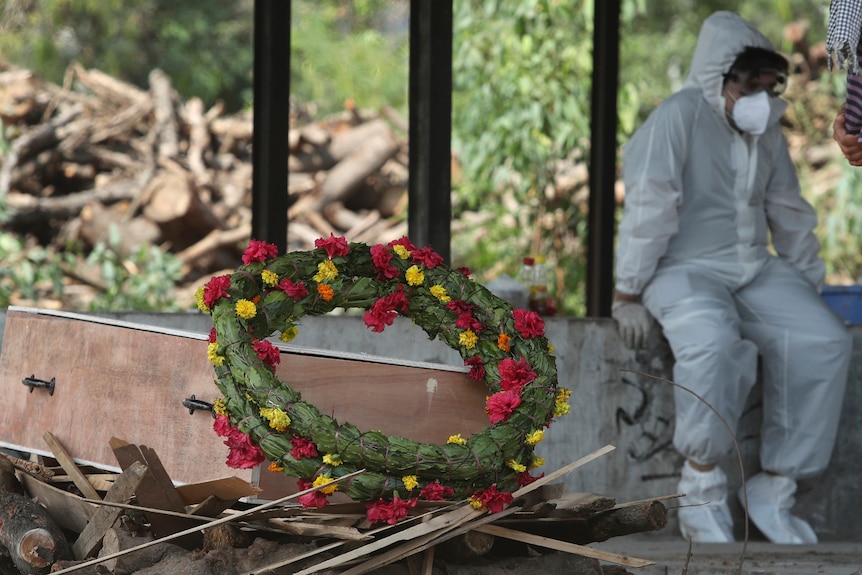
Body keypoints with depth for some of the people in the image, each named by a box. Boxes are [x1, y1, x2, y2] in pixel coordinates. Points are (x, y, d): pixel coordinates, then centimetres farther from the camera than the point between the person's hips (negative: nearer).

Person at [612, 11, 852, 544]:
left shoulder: (768, 132, 11)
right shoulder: (679, 117, -12)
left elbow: (790, 215, 21)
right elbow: (648, 206, -15)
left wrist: (811, 291, 19)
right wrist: (629, 295, -17)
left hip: (756, 269, 7)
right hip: (686, 269, -7)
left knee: (825, 341, -18)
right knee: (713, 342, -39)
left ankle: (774, 490, -12)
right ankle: (703, 492, -24)